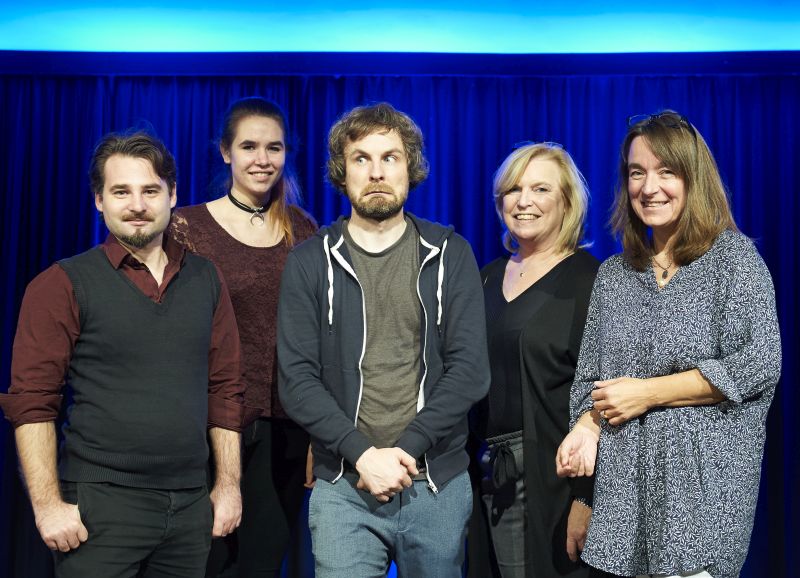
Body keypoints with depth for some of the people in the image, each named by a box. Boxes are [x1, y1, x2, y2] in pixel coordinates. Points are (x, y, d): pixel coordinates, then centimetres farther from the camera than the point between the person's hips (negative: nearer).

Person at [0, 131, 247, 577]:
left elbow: (226, 390, 10)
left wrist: (229, 484, 7)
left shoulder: (206, 280, 8)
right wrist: (48, 504, -13)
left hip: (191, 505, 4)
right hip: (101, 506, -4)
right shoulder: (63, 285, -4)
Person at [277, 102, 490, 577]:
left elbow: (470, 368, -4)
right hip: (343, 487, -1)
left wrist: (406, 449, -14)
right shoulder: (310, 262, 2)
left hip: (438, 483, 1)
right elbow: (297, 378, -4)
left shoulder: (450, 255, 3)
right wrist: (362, 454, -15)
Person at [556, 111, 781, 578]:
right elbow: (591, 376, 13)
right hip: (627, 482, 4)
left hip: (704, 477, -3)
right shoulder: (613, 275, 11)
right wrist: (586, 426, -9)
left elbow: (759, 364, -10)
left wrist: (648, 392, -11)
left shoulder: (734, 256, -1)